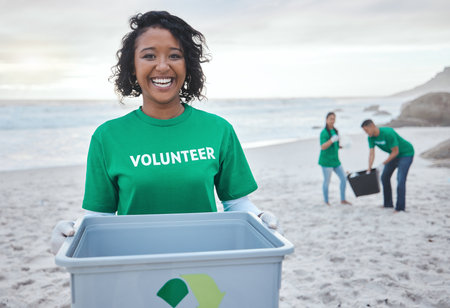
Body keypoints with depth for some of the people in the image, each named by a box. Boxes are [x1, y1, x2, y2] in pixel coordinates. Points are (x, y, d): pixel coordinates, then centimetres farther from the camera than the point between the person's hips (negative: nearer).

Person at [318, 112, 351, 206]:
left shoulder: (335, 131, 10)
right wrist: (332, 140, -41)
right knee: (327, 181, 1)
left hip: (335, 160, 8)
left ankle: (343, 200, 19)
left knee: (344, 178, 6)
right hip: (326, 161, -7)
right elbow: (323, 147, -26)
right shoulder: (324, 132, -15)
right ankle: (326, 202, 17)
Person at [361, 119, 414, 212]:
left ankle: (400, 207, -12)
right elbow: (371, 154, -12)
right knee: (384, 177, 9)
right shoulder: (371, 137, -10)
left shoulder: (388, 133, -33)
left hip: (406, 153, -8)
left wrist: (383, 164, -25)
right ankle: (388, 204, 21)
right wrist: (369, 169, -19)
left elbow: (395, 152, -27)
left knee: (400, 179, -17)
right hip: (394, 155, 8)